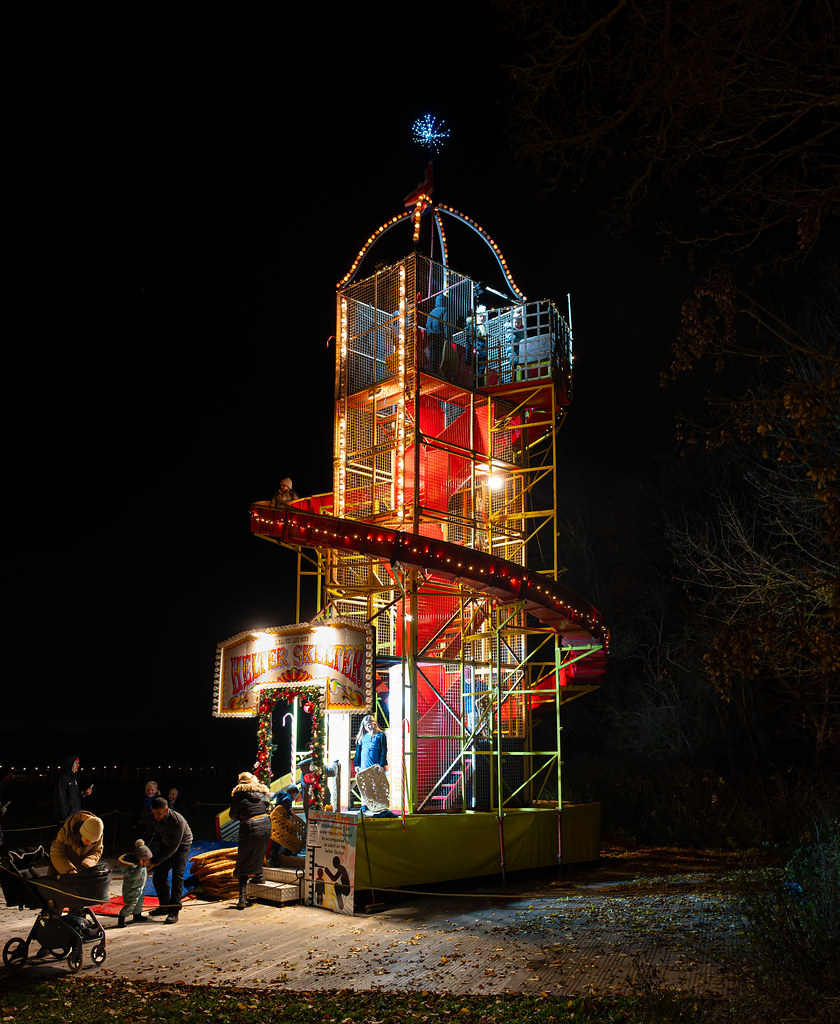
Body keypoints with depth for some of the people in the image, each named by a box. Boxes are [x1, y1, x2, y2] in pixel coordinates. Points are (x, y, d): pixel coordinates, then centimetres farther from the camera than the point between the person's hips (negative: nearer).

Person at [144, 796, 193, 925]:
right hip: (166, 844, 6)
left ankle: (174, 912, -16)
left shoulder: (178, 821, -37)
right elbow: (148, 835, -1)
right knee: (158, 876, 3)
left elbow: (173, 847, -31)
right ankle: (164, 906, 21)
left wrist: (154, 862, -32)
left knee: (177, 876, -18)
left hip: (181, 845, -6)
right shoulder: (154, 818, -18)